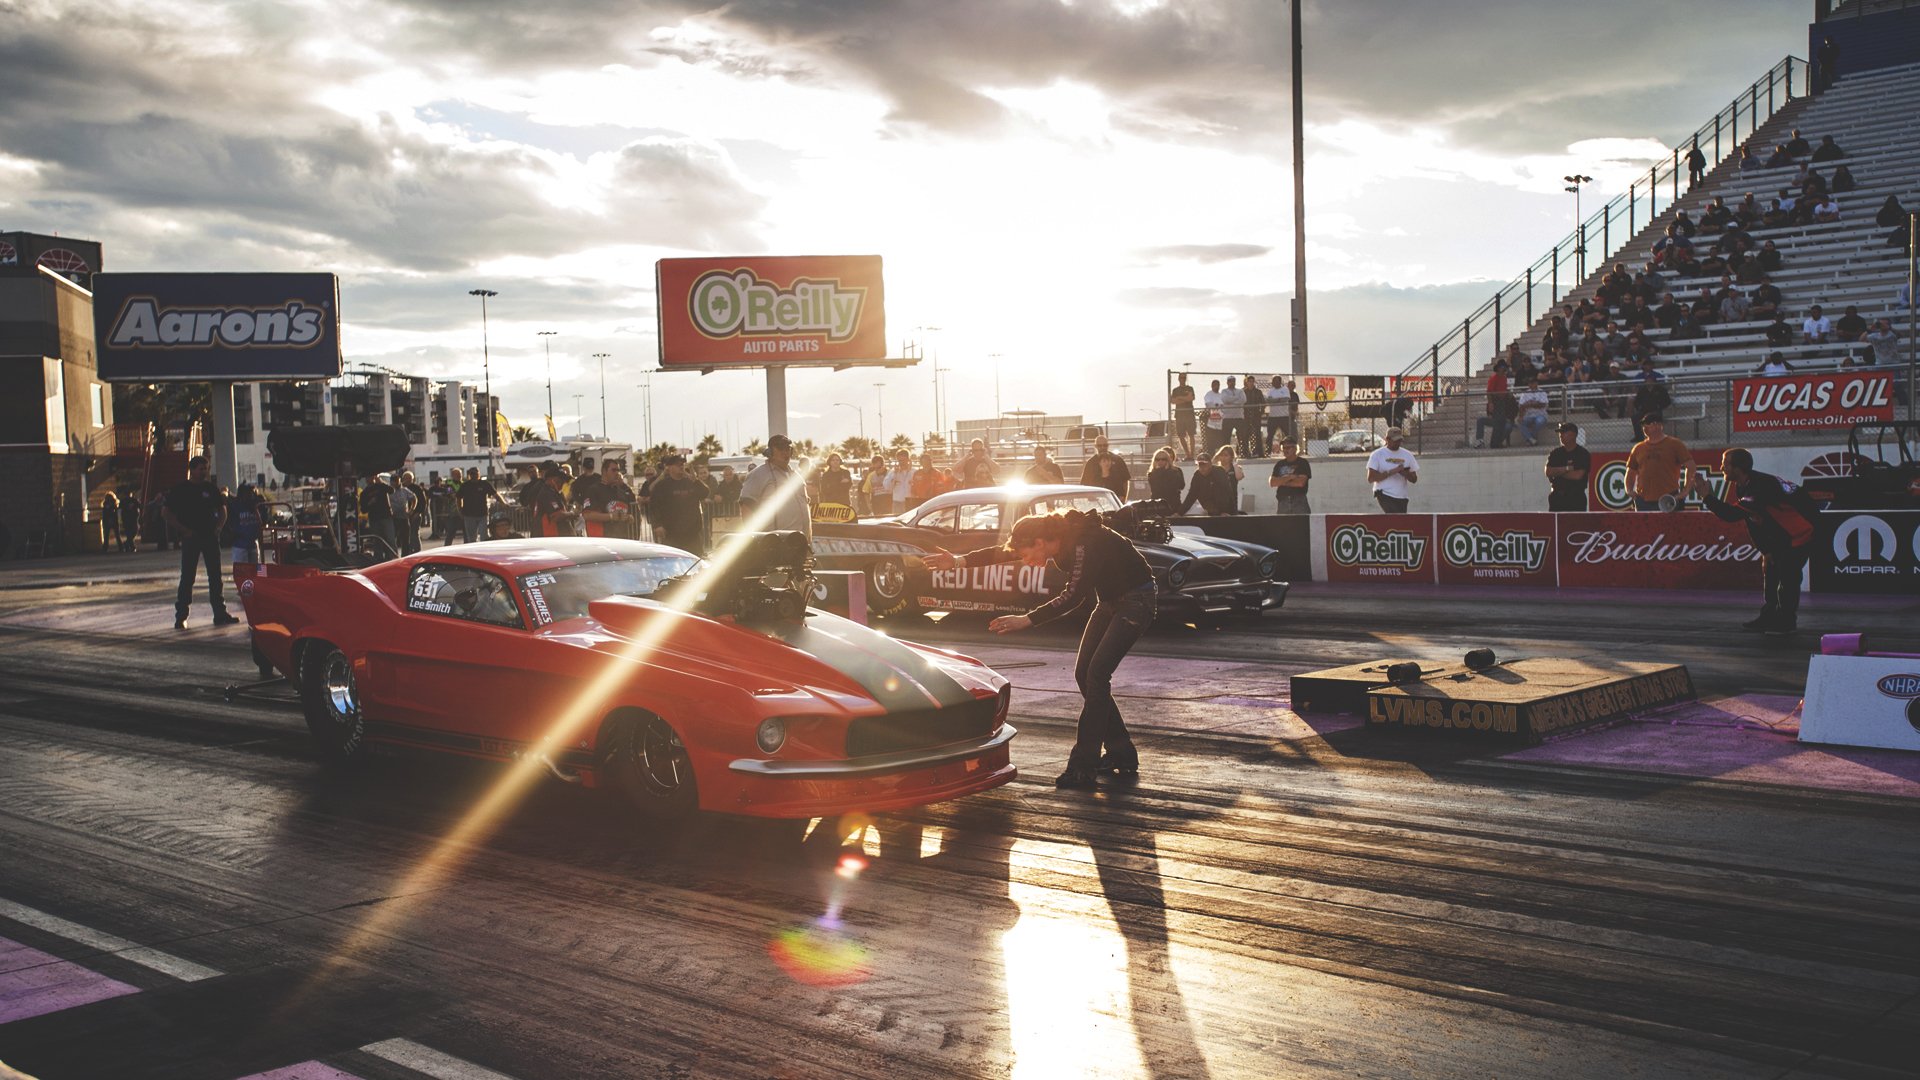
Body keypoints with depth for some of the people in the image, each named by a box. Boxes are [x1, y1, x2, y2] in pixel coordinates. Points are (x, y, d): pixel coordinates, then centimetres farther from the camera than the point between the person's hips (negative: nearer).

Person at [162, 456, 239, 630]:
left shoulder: (210, 488, 11)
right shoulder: (180, 489, -1)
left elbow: (222, 510, 20)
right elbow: (165, 512, -4)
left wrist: (217, 528, 3)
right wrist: (183, 530, -10)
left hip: (210, 537, 4)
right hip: (191, 538, -4)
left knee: (215, 576, 5)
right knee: (187, 577, -4)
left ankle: (220, 614, 10)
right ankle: (181, 617, 0)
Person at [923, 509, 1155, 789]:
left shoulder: (1085, 545, -30)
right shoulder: (1060, 538, -4)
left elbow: (1072, 597, -36)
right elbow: (1002, 553, 2)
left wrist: (1026, 620, -40)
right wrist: (960, 561, -5)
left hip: (1135, 601, -9)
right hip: (1109, 602, 9)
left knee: (1096, 675, -17)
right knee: (1083, 674, 4)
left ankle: (1083, 768, -16)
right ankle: (1121, 755, 14)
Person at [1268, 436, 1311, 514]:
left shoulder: (1302, 463, 2)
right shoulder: (1279, 464, 13)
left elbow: (1300, 482, -11)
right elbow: (1271, 483, 1)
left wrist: (1282, 481, -2)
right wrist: (1289, 477, -8)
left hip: (1299, 502, -4)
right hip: (1282, 501, 4)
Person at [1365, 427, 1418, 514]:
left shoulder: (1407, 455, 11)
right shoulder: (1377, 455, -1)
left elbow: (1414, 479, 12)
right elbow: (1370, 478, -9)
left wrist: (1406, 473, -12)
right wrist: (1391, 472, -17)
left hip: (1402, 497, 5)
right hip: (1384, 494, -5)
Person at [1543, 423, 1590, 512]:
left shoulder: (1583, 454, -1)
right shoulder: (1555, 453, 10)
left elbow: (1578, 475, -13)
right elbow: (1548, 472, -3)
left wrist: (1558, 472, -5)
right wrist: (1567, 469, -12)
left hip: (1576, 499, -3)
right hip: (1557, 497, 3)